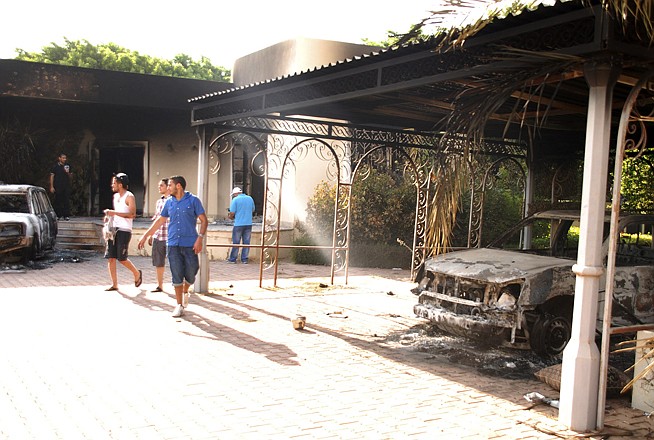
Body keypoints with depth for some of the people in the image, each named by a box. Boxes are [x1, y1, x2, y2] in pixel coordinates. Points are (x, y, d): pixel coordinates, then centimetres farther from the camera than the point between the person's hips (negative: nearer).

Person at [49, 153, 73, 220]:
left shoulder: (67, 166, 13)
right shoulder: (55, 166, 3)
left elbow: (71, 176, 17)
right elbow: (52, 176, 2)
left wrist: (68, 173, -6)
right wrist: (51, 187, -4)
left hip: (66, 186, 2)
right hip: (58, 187, -2)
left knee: (67, 201, -3)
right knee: (58, 201, -1)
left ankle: (66, 215, 0)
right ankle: (60, 215, 5)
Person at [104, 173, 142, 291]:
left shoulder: (129, 197, -8)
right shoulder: (115, 196, 16)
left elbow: (132, 214, -19)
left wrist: (114, 212, -20)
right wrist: (109, 216, 7)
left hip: (124, 230, -8)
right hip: (114, 229, 8)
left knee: (122, 258, -5)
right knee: (110, 257, 2)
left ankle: (137, 273, 20)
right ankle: (114, 284, 8)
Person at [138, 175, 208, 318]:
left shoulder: (193, 200, -2)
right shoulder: (169, 202, 11)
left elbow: (204, 220, -2)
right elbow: (160, 220, 20)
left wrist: (200, 238, -13)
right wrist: (145, 236, 20)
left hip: (190, 244, -3)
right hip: (173, 244, 3)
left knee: (191, 274, 2)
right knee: (177, 276, 1)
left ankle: (185, 292, 34)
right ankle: (179, 305, 11)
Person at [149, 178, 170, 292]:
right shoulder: (159, 201, 14)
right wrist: (151, 235, 19)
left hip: (170, 237, -7)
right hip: (157, 236, 7)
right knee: (158, 262, 10)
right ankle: (160, 285, 21)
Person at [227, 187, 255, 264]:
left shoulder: (235, 200, -7)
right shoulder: (250, 198, 8)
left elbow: (232, 213, -10)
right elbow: (253, 210, 18)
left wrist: (230, 217, 10)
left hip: (239, 224, -4)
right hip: (249, 223, 4)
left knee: (236, 242, 4)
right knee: (246, 242, 7)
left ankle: (232, 259, 10)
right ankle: (244, 259, 9)